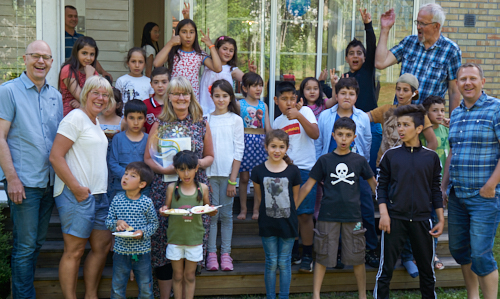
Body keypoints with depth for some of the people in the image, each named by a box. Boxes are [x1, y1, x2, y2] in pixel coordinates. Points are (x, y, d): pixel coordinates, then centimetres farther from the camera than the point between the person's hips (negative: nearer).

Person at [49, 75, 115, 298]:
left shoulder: (95, 122, 18)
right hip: (76, 195, -9)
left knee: (103, 246, 12)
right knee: (74, 251, -3)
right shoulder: (76, 117, -9)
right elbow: (55, 156, -17)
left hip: (98, 194, 9)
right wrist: (76, 188, -19)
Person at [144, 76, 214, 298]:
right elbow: (148, 158, 6)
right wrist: (163, 169, -13)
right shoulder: (159, 125, 8)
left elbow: (209, 156, 14)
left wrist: (199, 163, -7)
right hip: (165, 189, 0)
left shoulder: (201, 124, 9)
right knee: (164, 239, -1)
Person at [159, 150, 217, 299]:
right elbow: (167, 208, 4)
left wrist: (212, 211, -15)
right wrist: (164, 210, -19)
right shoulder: (172, 188, -3)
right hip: (175, 238, 0)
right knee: (178, 276, 11)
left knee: (190, 276, 12)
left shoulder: (203, 188, -2)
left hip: (194, 238, 0)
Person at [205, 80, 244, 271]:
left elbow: (239, 150, 0)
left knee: (226, 214, 4)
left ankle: (225, 253, 12)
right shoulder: (206, 119, 7)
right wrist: (203, 175, -4)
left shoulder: (235, 119, 3)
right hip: (210, 173, 1)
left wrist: (232, 180, -6)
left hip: (228, 173, -1)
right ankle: (211, 253, 10)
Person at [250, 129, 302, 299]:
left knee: (284, 262, 8)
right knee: (271, 262, 8)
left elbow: (295, 198, 6)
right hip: (267, 223, 0)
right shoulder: (258, 171, -3)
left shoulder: (293, 171, -4)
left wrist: (287, 213, 5)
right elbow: (259, 197, 9)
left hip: (287, 223, 0)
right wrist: (268, 211, 7)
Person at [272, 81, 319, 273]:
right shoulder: (277, 122, 15)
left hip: (305, 169, -5)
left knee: (305, 214, -6)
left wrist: (299, 116, -22)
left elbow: (315, 134, -14)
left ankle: (307, 256, 6)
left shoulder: (304, 111, 1)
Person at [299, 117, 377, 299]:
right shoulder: (324, 160, 2)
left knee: (357, 257, 7)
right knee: (322, 257, 4)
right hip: (328, 215, -1)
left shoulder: (359, 161, 4)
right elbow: (308, 186, 5)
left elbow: (374, 185, 14)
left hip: (353, 215, 1)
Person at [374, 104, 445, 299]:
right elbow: (381, 187, 2)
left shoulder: (431, 157, 4)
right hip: (395, 219, -1)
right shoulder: (390, 155, 1)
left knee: (427, 269, 11)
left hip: (422, 220, 1)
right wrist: (384, 214, -8)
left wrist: (441, 220, 6)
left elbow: (436, 190, 8)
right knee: (386, 268, 1)